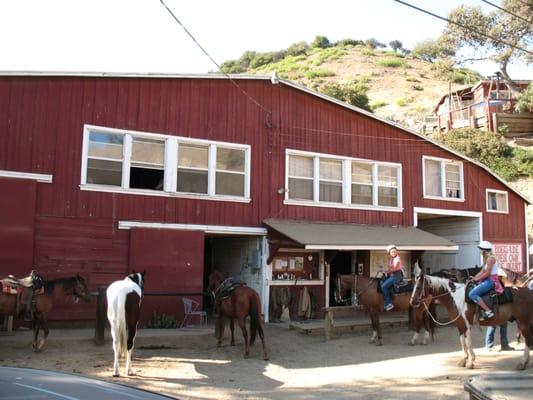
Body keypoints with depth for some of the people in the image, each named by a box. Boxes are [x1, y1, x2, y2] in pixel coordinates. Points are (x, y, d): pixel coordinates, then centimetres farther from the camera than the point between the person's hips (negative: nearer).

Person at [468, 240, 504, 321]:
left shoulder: (490, 258, -14)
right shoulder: (487, 258, 17)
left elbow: (487, 273, -19)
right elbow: (482, 271, 16)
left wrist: (477, 279, -10)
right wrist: (474, 278, 6)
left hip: (491, 280, -11)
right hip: (488, 280, 11)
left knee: (472, 294, -22)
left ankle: (488, 311, -24)